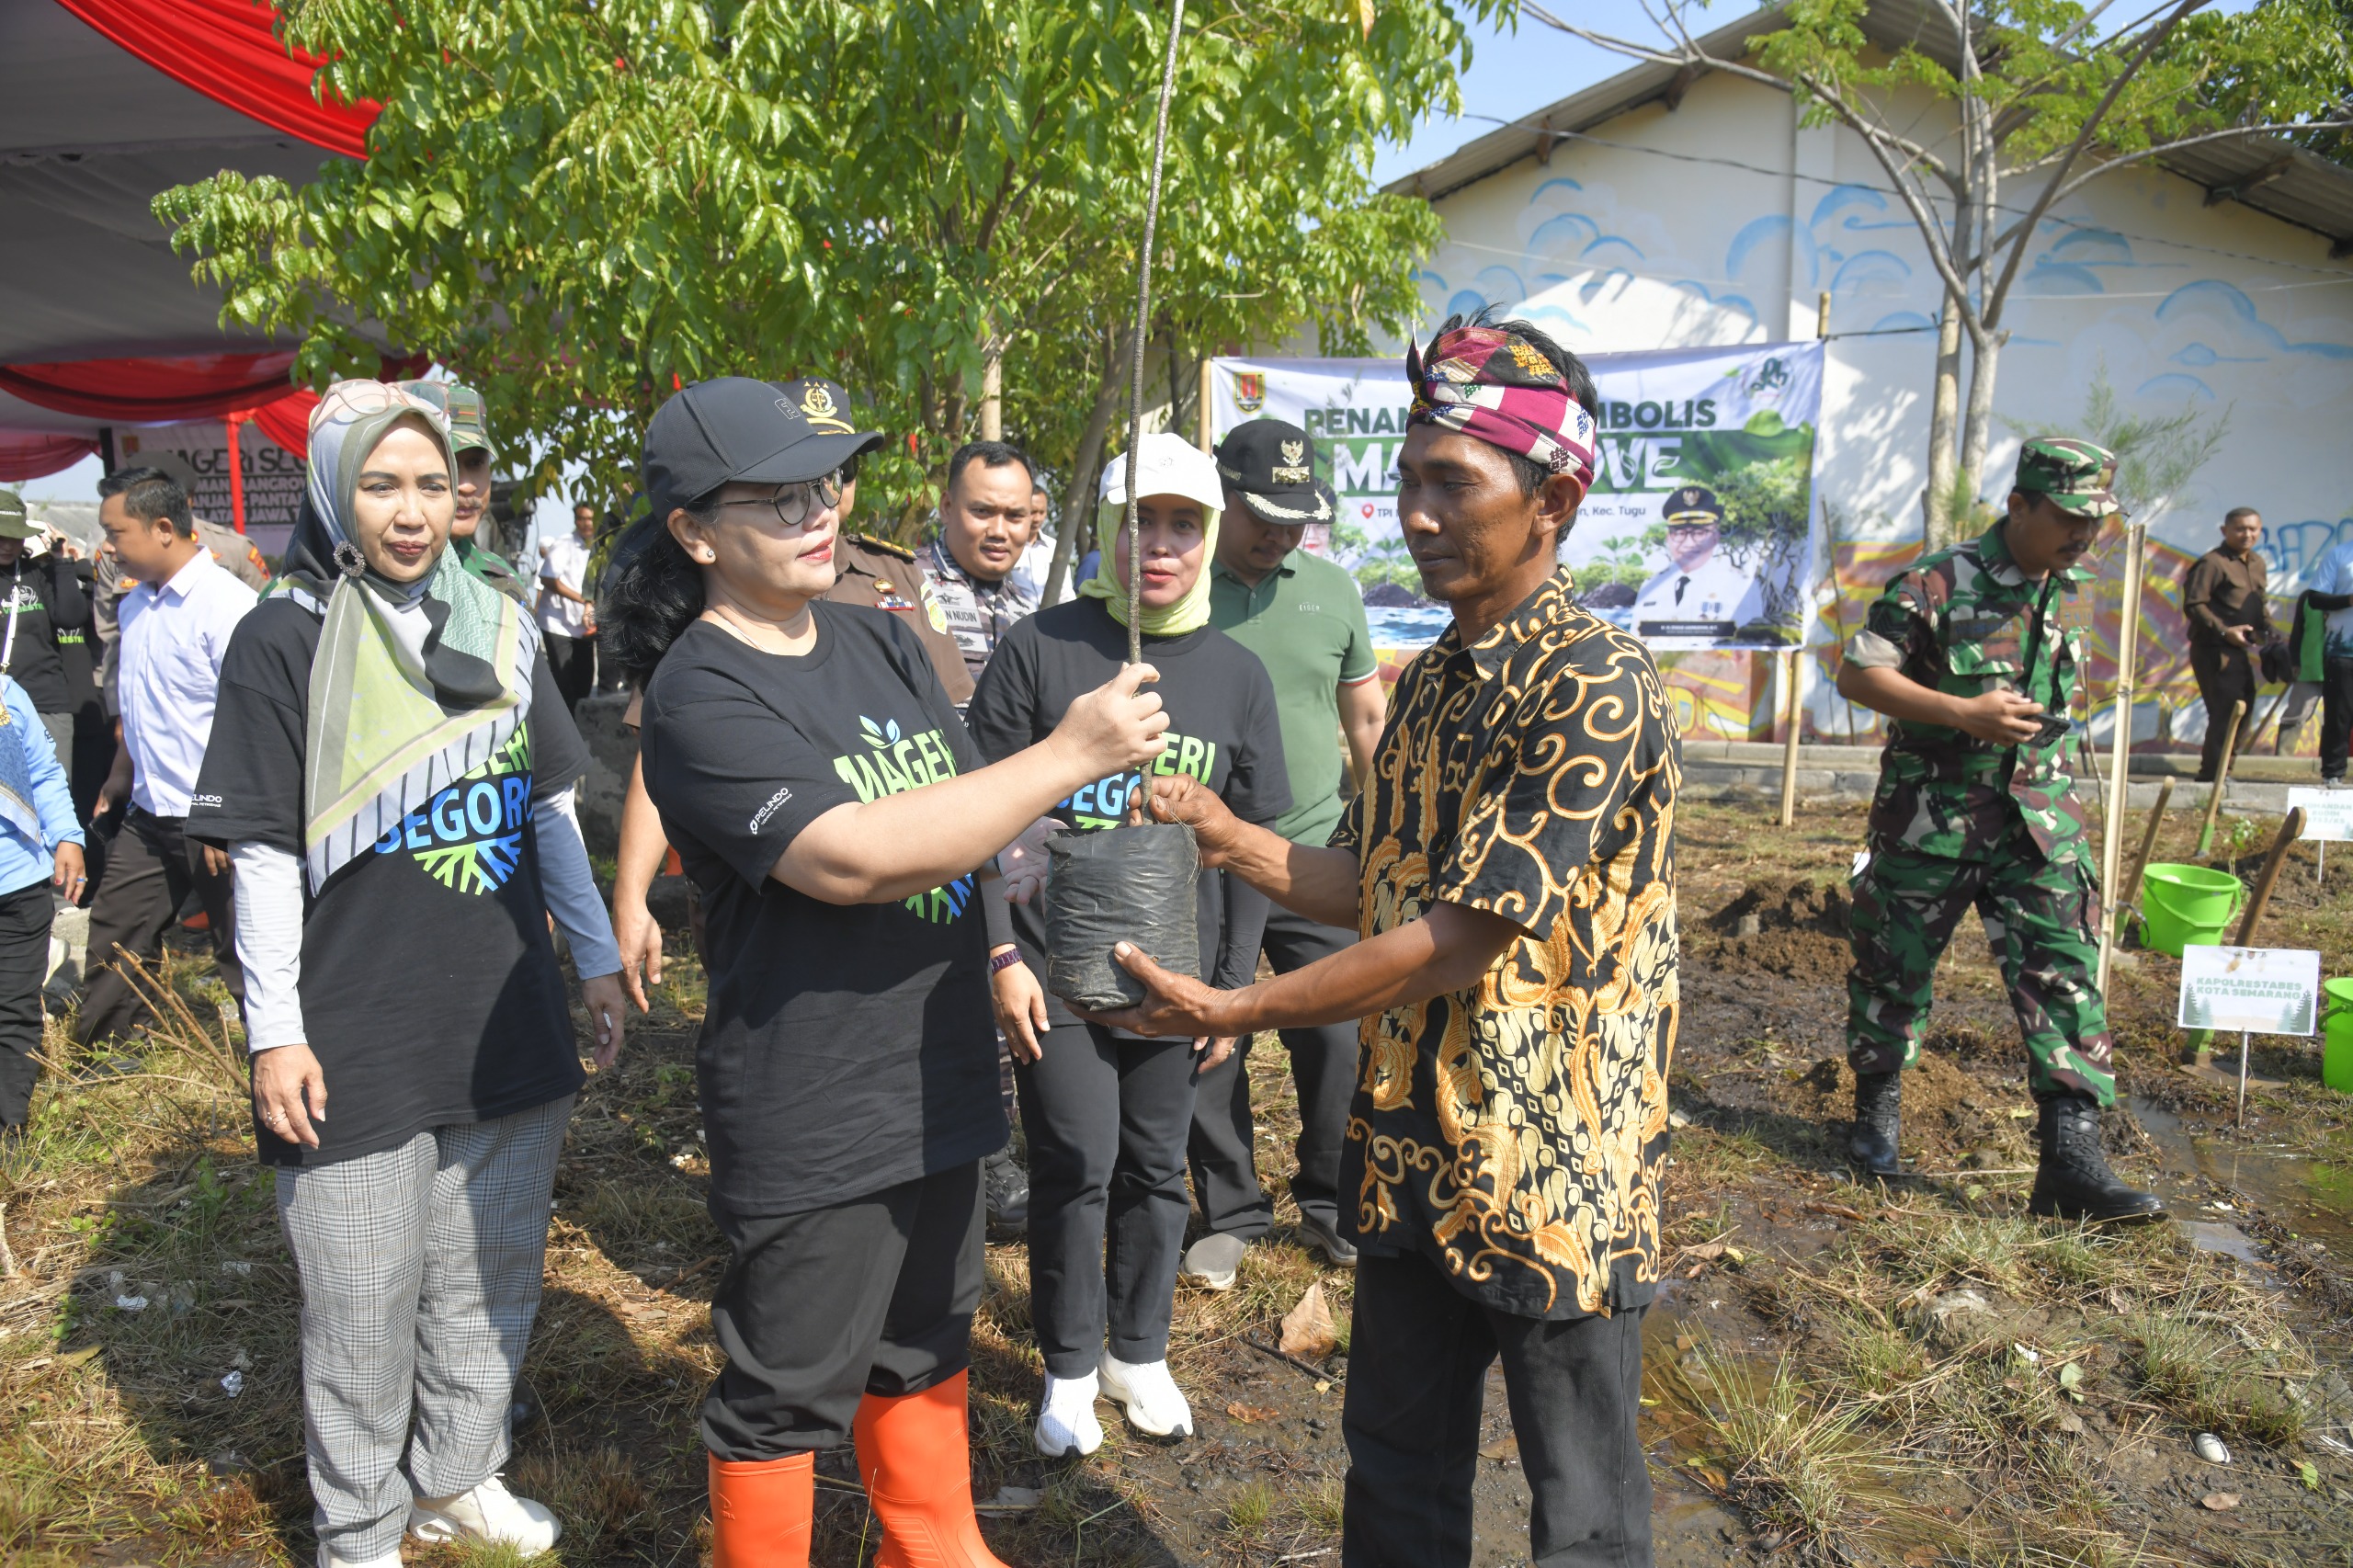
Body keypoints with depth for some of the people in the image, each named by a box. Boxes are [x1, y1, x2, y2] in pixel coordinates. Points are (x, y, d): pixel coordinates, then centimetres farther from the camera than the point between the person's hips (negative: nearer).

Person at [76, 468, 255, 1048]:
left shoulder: (226, 604, -17)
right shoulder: (136, 603, 10)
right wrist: (119, 779, 22)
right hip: (149, 815, 8)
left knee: (244, 953, 2)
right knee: (115, 938, 16)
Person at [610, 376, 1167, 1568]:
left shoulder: (880, 640, 5)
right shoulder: (700, 694, -18)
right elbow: (851, 857, -29)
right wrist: (1069, 755, -27)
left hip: (939, 1085, 8)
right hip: (808, 1120, -7)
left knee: (927, 1353, 26)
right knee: (788, 1395, 12)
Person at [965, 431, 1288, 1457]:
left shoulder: (1237, 675, 5)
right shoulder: (1040, 649, -4)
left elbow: (1253, 842, 9)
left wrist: (1234, 984, 6)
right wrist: (1002, 956, -7)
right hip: (1052, 972, -2)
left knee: (1155, 1169, 13)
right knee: (1074, 1167, 2)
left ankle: (1137, 1353, 33)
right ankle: (1069, 1368, 24)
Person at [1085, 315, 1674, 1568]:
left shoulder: (1596, 688, -21)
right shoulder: (1430, 678, 7)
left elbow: (1458, 941, -24)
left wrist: (1237, 1012, -18)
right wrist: (1221, 833, -2)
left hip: (1549, 1167, -7)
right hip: (1415, 1153, 8)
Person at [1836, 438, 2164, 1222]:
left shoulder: (2069, 590, 8)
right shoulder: (1937, 584, -12)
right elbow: (1856, 675, -16)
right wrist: (1963, 713, -23)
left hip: (2038, 814, 5)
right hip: (1931, 814, -5)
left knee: (2066, 969, -5)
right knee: (1896, 967, 8)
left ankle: (2072, 1161, -2)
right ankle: (1877, 1109, 30)